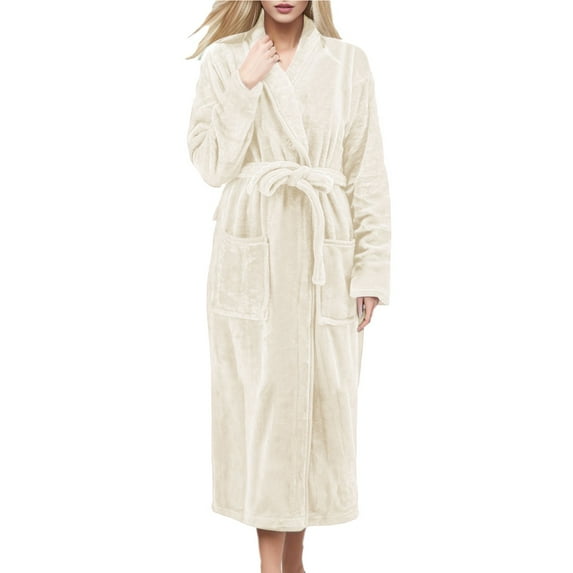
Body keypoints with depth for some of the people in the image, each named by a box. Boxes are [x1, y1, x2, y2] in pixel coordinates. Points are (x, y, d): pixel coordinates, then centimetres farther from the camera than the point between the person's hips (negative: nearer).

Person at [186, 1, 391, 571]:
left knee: (322, 395, 5)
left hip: (326, 252, 1)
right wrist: (245, 84, -10)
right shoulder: (224, 58, 5)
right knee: (260, 394, 0)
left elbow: (367, 172, 4)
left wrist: (370, 267, -1)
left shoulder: (348, 61, 6)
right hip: (253, 249, -1)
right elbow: (212, 164, -3)